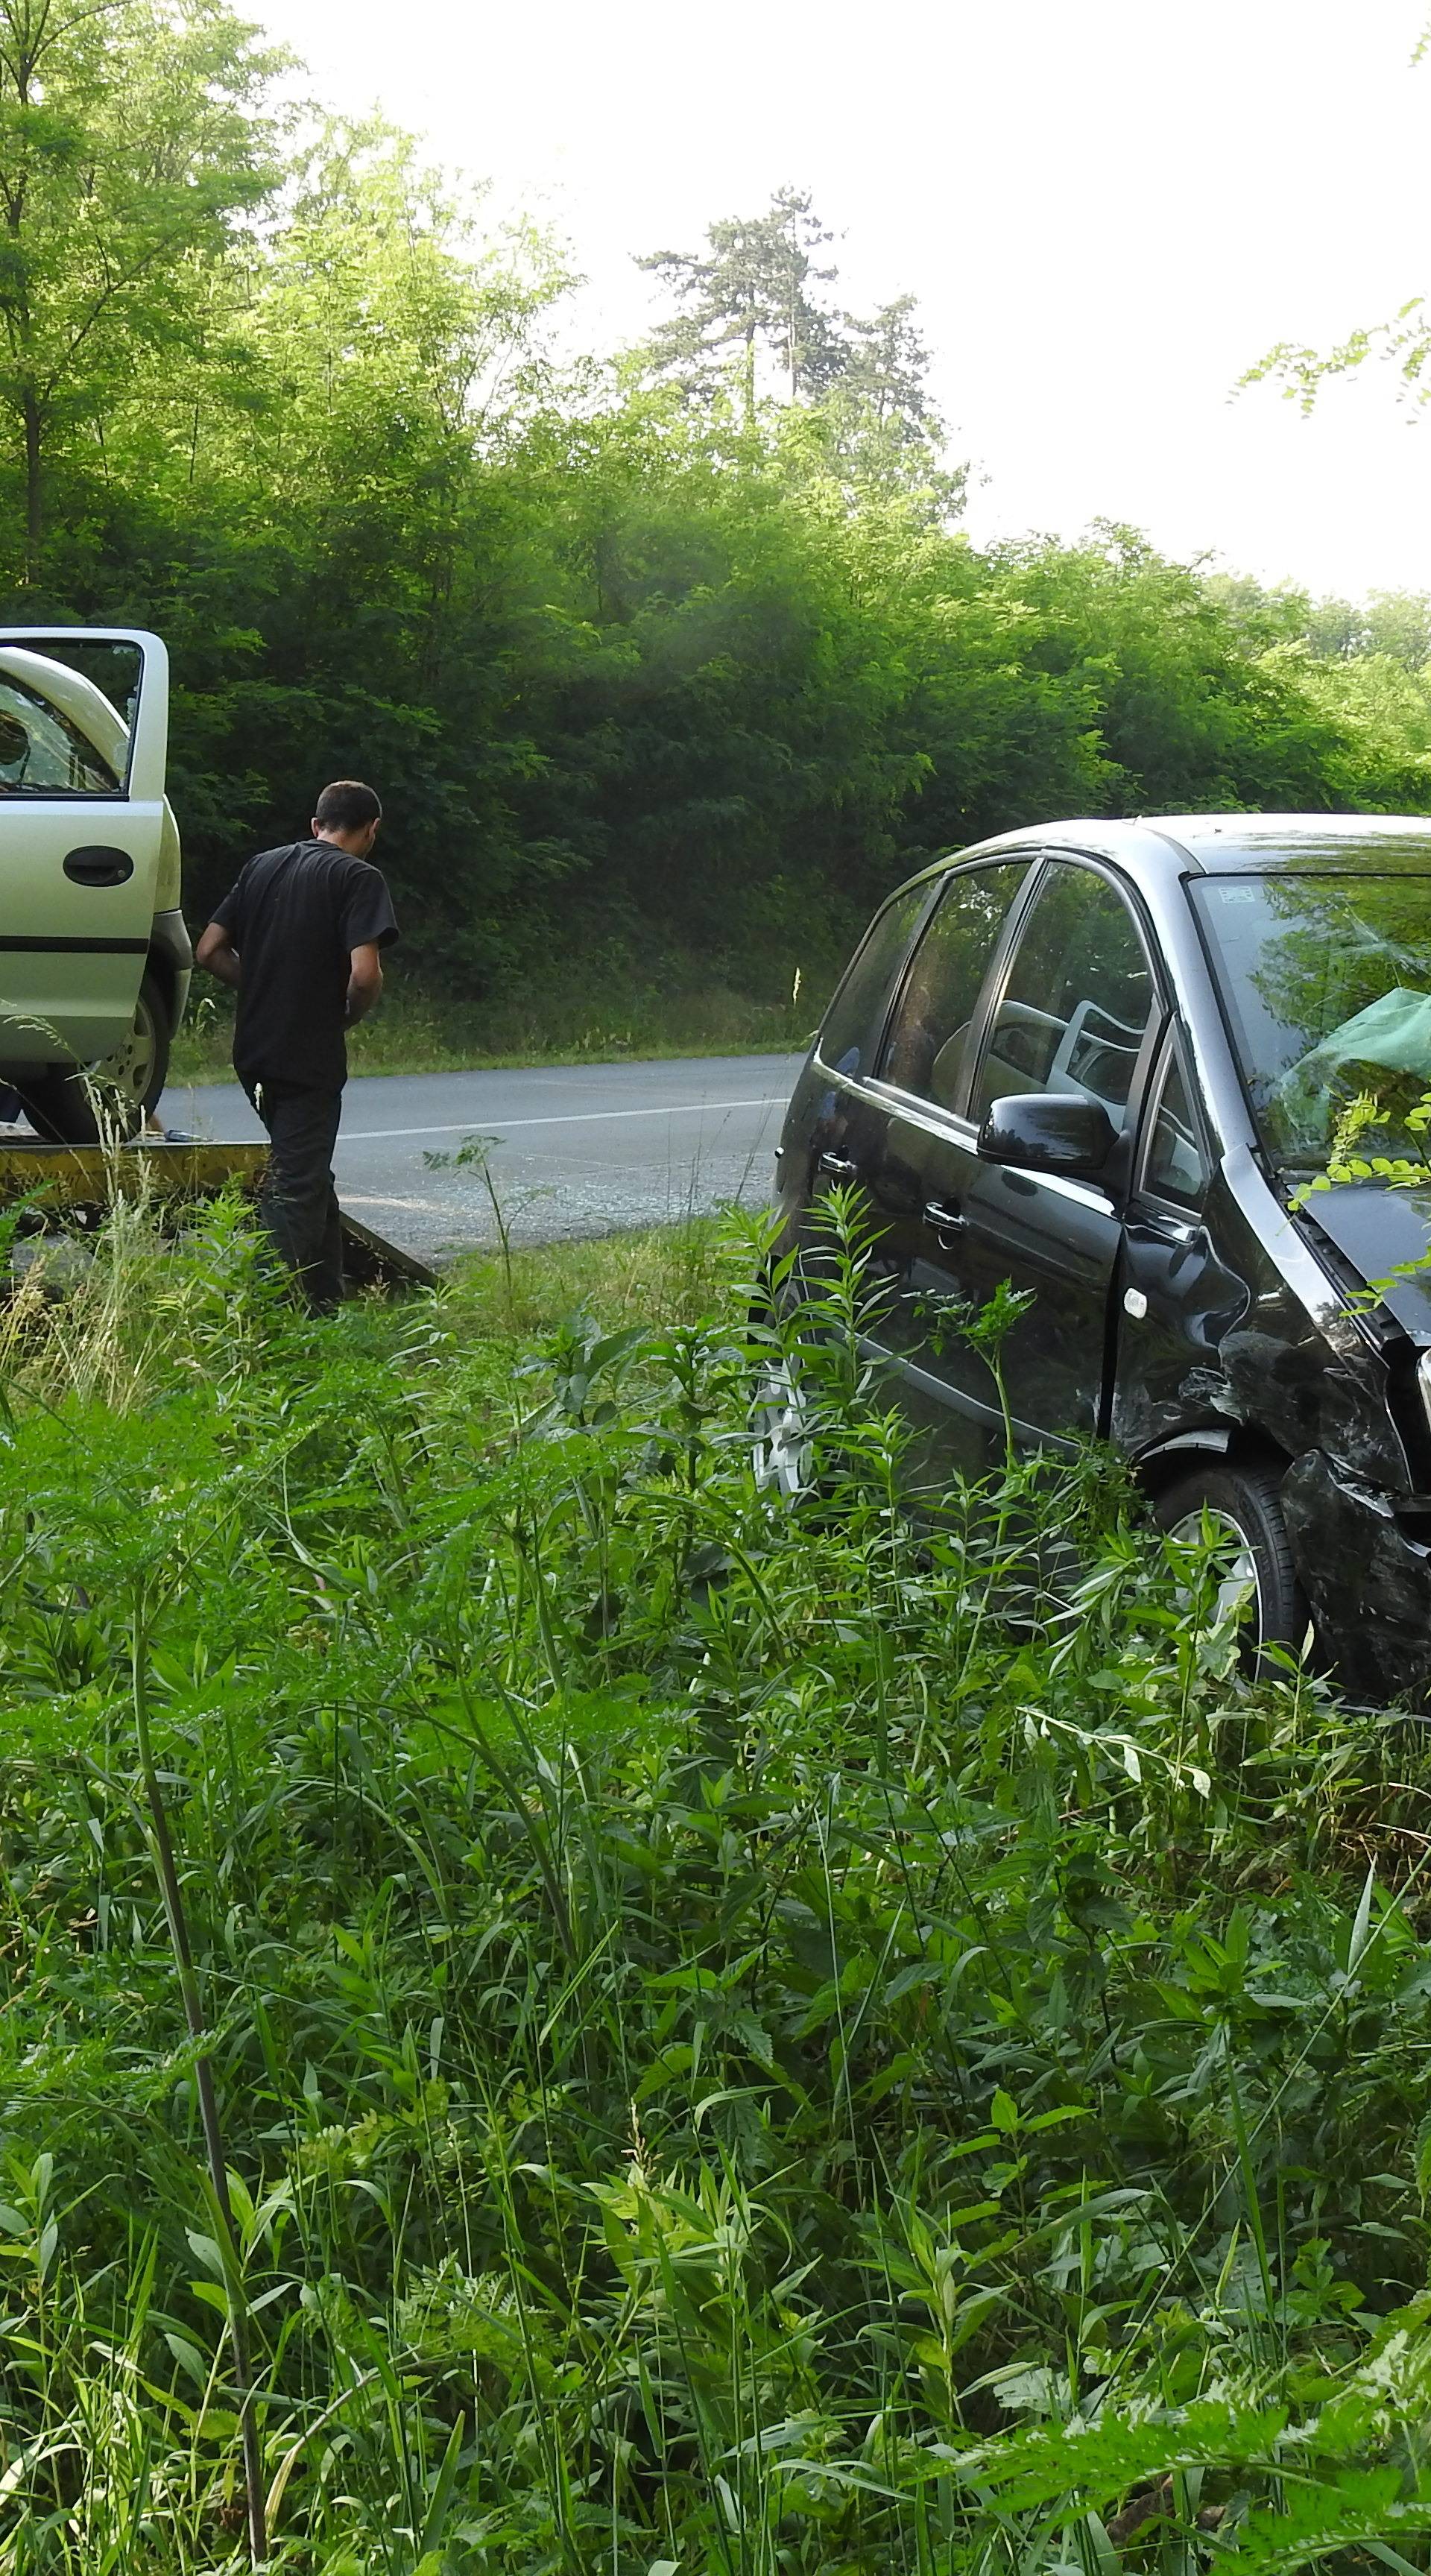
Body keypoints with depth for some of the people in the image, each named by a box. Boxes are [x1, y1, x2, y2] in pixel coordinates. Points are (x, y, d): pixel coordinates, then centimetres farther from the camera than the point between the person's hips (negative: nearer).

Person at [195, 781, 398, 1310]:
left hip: (254, 1052, 7)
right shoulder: (359, 877, -8)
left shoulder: (263, 865, 11)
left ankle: (327, 1305, 30)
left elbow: (209, 952, 9)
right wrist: (348, 1015, -1)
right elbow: (365, 973, -20)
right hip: (310, 1057, -7)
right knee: (296, 1190, -2)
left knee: (310, 1179, 21)